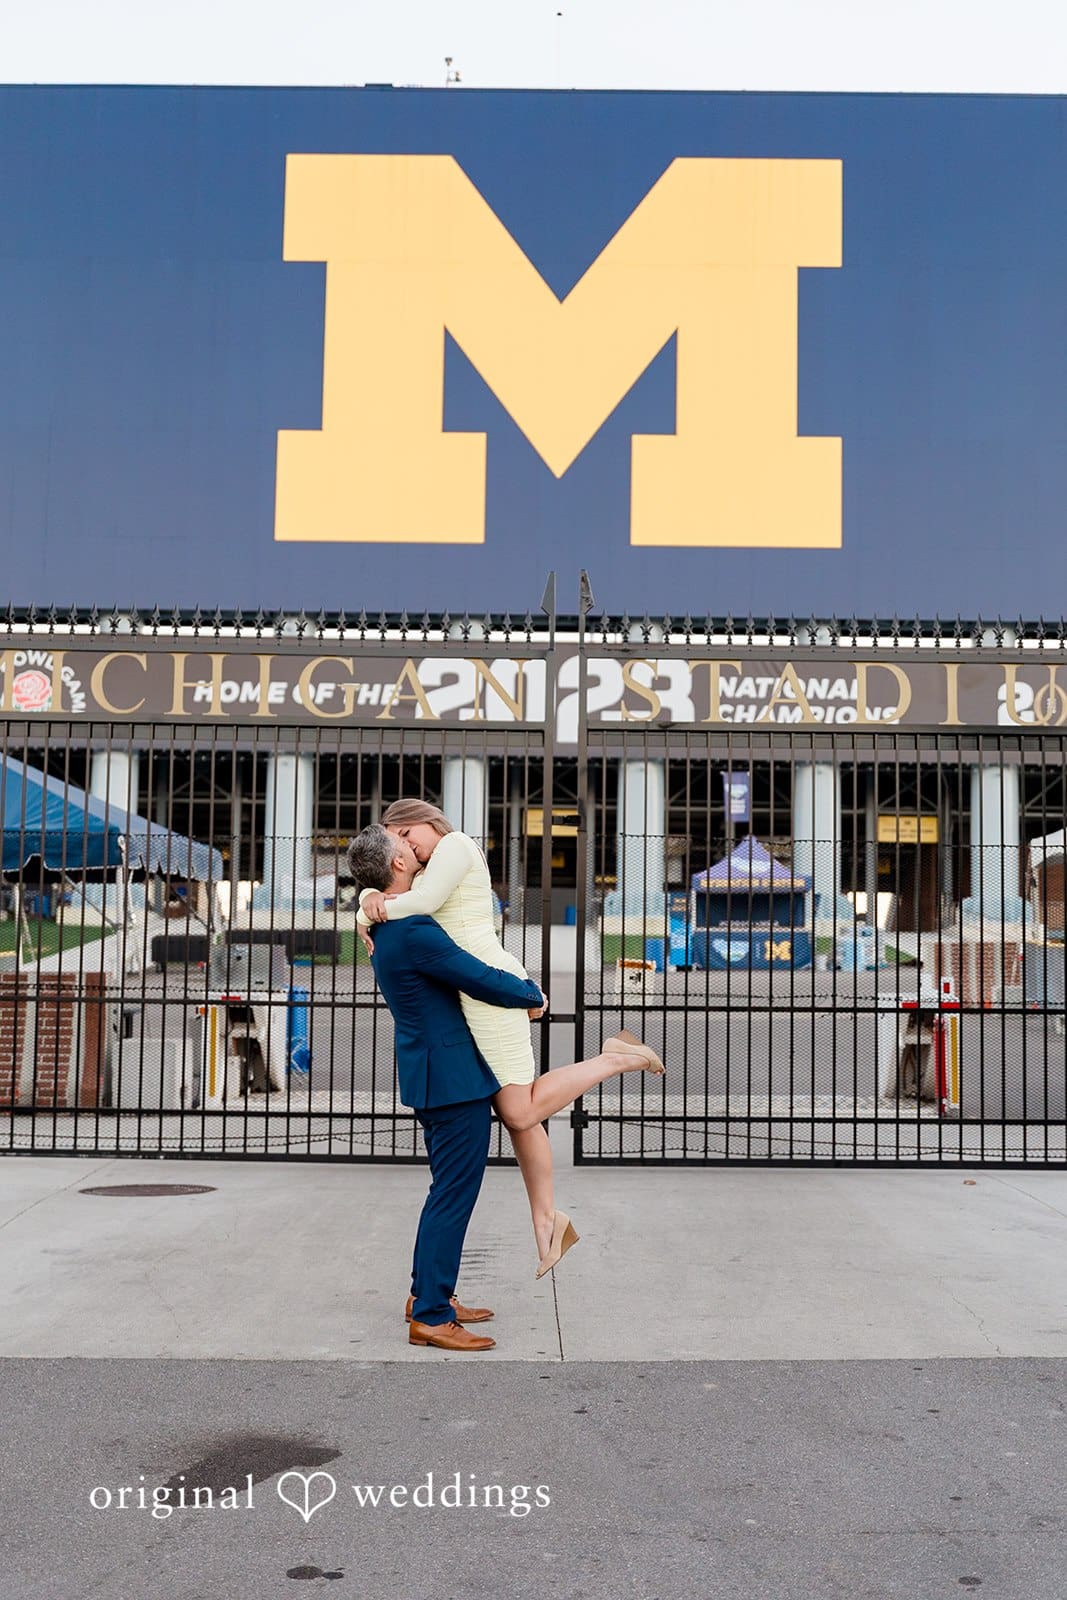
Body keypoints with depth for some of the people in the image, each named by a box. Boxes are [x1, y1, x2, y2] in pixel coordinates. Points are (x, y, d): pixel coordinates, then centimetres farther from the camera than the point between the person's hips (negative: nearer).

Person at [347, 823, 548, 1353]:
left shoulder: (386, 925, 8)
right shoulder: (415, 931, -23)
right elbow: (483, 981, -18)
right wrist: (533, 995, -2)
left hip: (432, 1073, 10)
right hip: (453, 1076, -10)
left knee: (450, 1189, 19)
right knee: (454, 1194, -5)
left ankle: (428, 1294, 27)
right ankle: (430, 1317, 0)